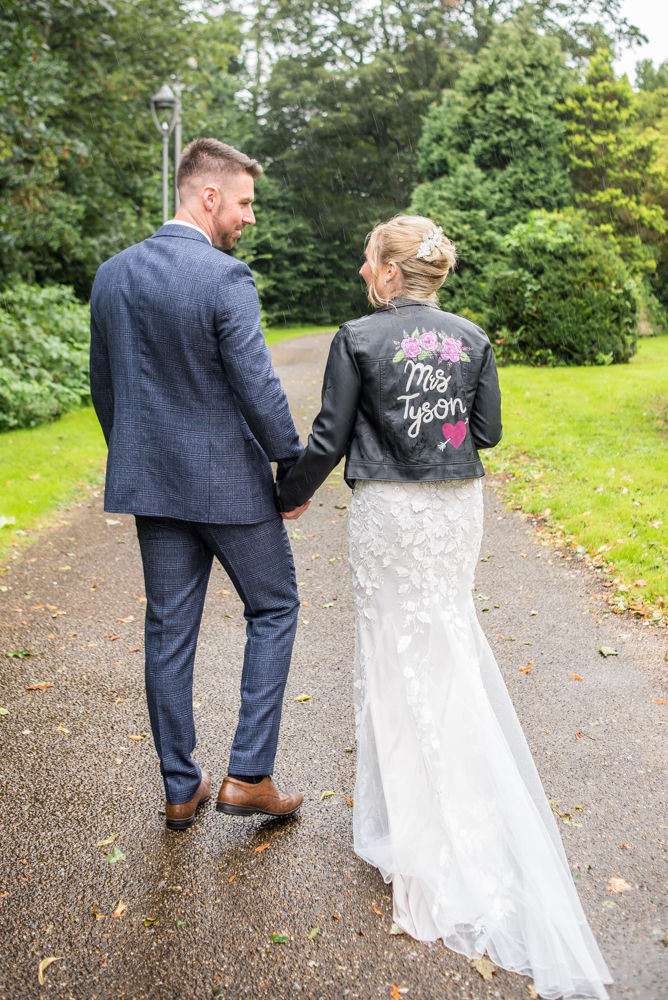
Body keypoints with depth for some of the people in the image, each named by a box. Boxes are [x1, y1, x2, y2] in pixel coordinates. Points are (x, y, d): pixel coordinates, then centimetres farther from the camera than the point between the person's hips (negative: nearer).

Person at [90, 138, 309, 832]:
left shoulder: (111, 275, 6)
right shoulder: (225, 279, -16)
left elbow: (103, 386, 12)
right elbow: (257, 388, -18)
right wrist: (294, 465, -5)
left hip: (151, 482, 6)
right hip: (229, 481, -6)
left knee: (169, 631, 12)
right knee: (274, 609, 13)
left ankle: (180, 788, 25)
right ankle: (248, 774, 13)